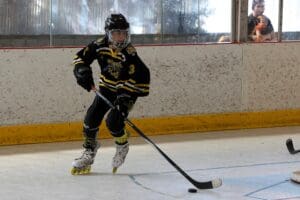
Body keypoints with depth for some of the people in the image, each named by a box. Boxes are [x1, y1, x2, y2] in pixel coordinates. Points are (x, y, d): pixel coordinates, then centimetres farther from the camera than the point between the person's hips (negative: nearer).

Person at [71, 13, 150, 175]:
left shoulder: (129, 53, -26)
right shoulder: (100, 46, -13)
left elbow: (141, 75, -30)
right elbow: (81, 57, -1)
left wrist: (126, 95, -35)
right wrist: (83, 70, -21)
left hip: (126, 91, -5)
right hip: (106, 88, 5)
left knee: (113, 121, -21)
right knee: (91, 118, -4)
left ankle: (122, 146, 10)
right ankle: (89, 150, 16)